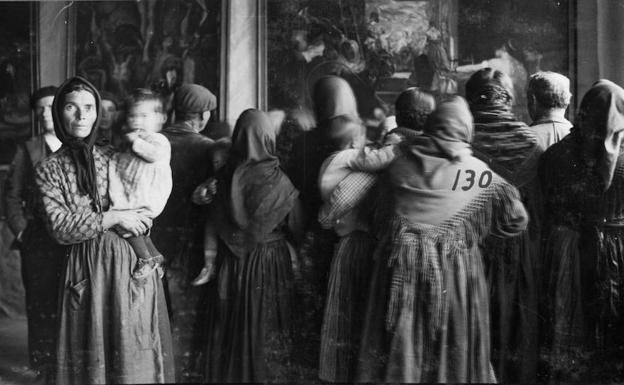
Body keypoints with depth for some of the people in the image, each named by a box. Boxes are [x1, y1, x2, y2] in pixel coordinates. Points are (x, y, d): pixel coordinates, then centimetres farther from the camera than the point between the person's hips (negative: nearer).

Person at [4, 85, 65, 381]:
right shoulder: (27, 150, 6)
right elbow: (13, 195, 5)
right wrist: (21, 230, -4)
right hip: (39, 243, 0)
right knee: (42, 305, 4)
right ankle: (46, 369, 16)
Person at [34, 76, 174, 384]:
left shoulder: (117, 158, 7)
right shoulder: (49, 169, 2)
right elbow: (59, 226, -8)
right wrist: (114, 218, -14)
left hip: (132, 263, 1)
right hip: (86, 270, -1)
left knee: (135, 356, 5)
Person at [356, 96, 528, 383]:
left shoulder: (401, 160, 4)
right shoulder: (479, 172, -1)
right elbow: (516, 219, 5)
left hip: (400, 263, 2)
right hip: (452, 269, -1)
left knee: (396, 349, 11)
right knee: (452, 350, 11)